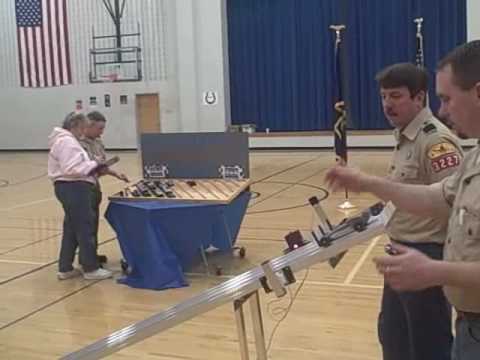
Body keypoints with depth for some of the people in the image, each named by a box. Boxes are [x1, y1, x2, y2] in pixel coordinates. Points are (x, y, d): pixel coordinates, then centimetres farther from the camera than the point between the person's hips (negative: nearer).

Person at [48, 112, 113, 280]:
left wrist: (92, 166, 12)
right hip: (73, 188, -11)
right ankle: (91, 269, 5)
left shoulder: (66, 140, 20)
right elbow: (70, 169, -24)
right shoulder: (67, 141, -14)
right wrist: (93, 166, -16)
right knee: (84, 228, -3)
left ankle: (65, 269, 21)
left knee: (71, 229, 15)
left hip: (71, 187, 11)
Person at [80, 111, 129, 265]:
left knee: (94, 223, 16)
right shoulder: (78, 143, -18)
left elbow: (103, 165, 18)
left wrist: (116, 174, 6)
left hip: (94, 187, 9)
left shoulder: (98, 142, 11)